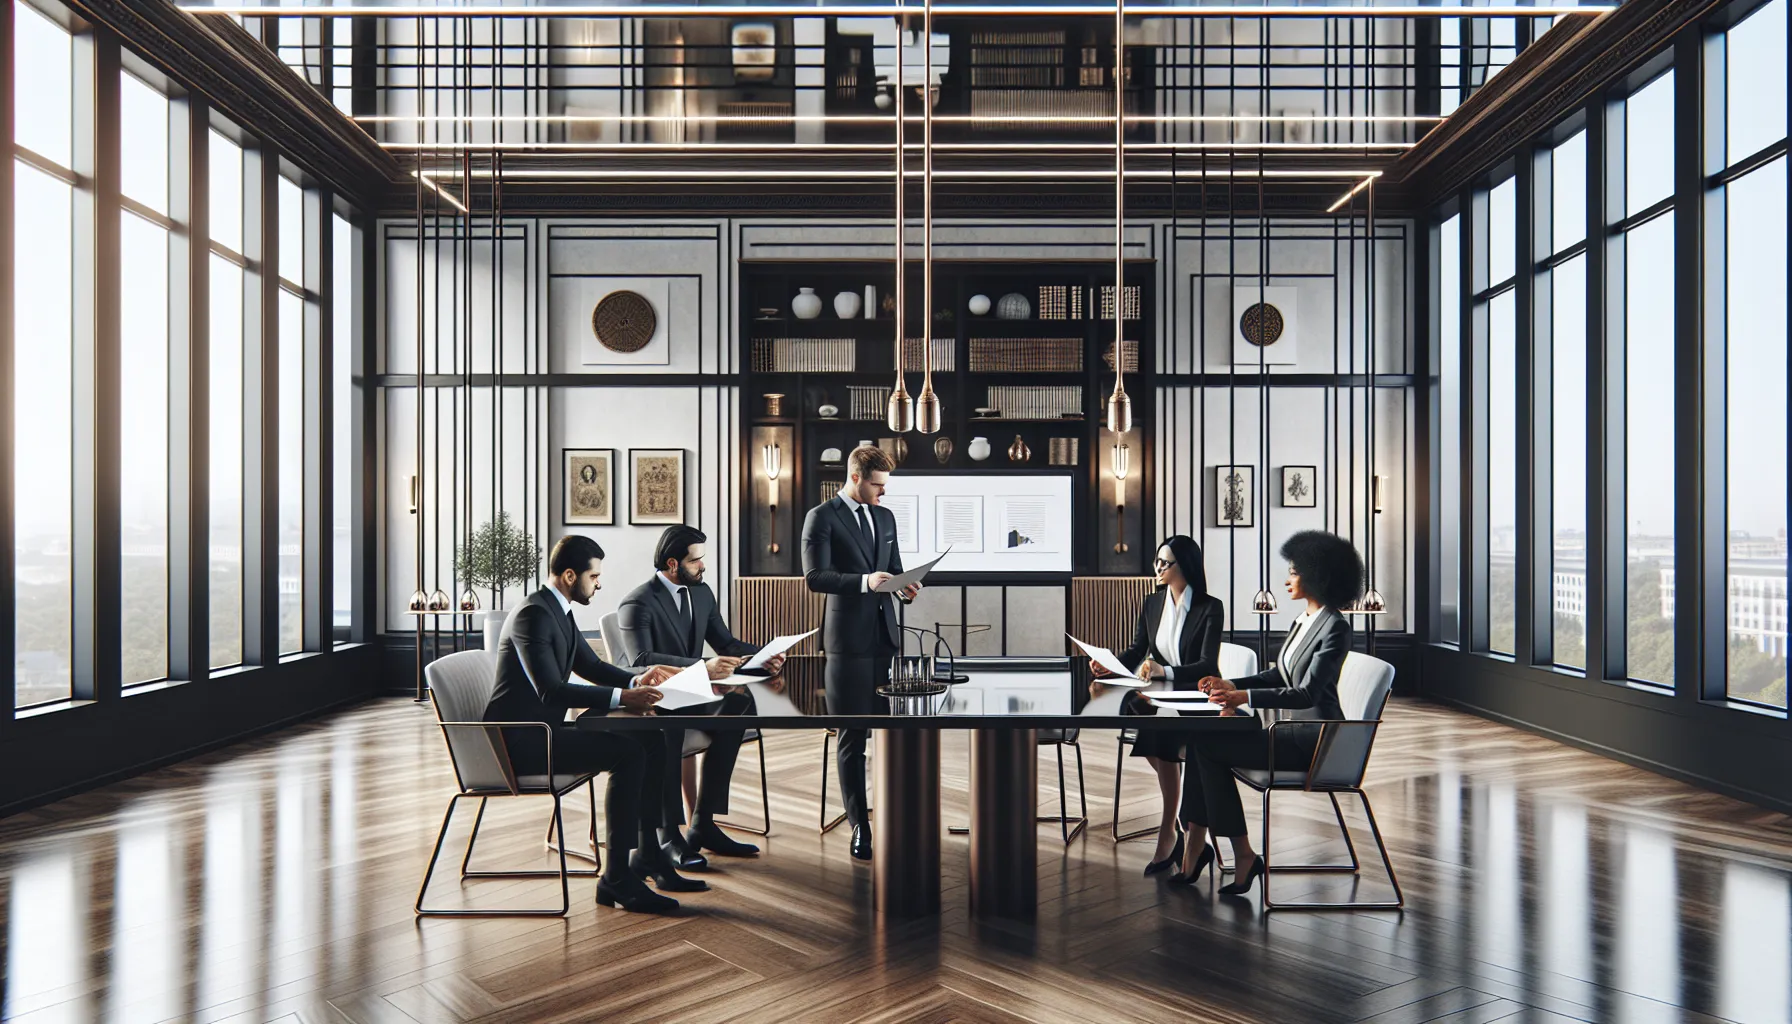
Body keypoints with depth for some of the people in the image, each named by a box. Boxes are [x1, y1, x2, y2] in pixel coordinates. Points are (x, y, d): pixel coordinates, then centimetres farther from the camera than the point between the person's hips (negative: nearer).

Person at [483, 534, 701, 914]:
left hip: (543, 728, 10)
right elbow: (551, 691, -27)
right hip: (520, 739, -10)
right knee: (627, 753, -24)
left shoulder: (558, 611, 12)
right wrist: (623, 697, -30)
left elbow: (591, 665, 21)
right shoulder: (533, 614, -19)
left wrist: (636, 680, 3)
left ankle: (648, 855, 6)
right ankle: (616, 879, -16)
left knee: (651, 741, 0)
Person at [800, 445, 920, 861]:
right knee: (852, 737, 2)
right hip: (849, 639, -6)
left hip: (885, 635, 6)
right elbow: (815, 576, -13)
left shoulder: (885, 517, 16)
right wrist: (864, 582, -25)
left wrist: (903, 586, -1)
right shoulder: (822, 517, -5)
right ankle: (859, 826, 11)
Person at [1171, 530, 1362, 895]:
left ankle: (1243, 855, -6)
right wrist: (1232, 685, 3)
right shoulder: (1303, 620, 12)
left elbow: (1307, 693, -23)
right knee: (1200, 739, -11)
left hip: (1313, 740, -9)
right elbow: (1279, 675, 18)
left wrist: (1245, 697, -31)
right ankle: (1195, 844, -11)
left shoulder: (1335, 628, -16)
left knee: (1209, 746, -18)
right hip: (1291, 729, 9)